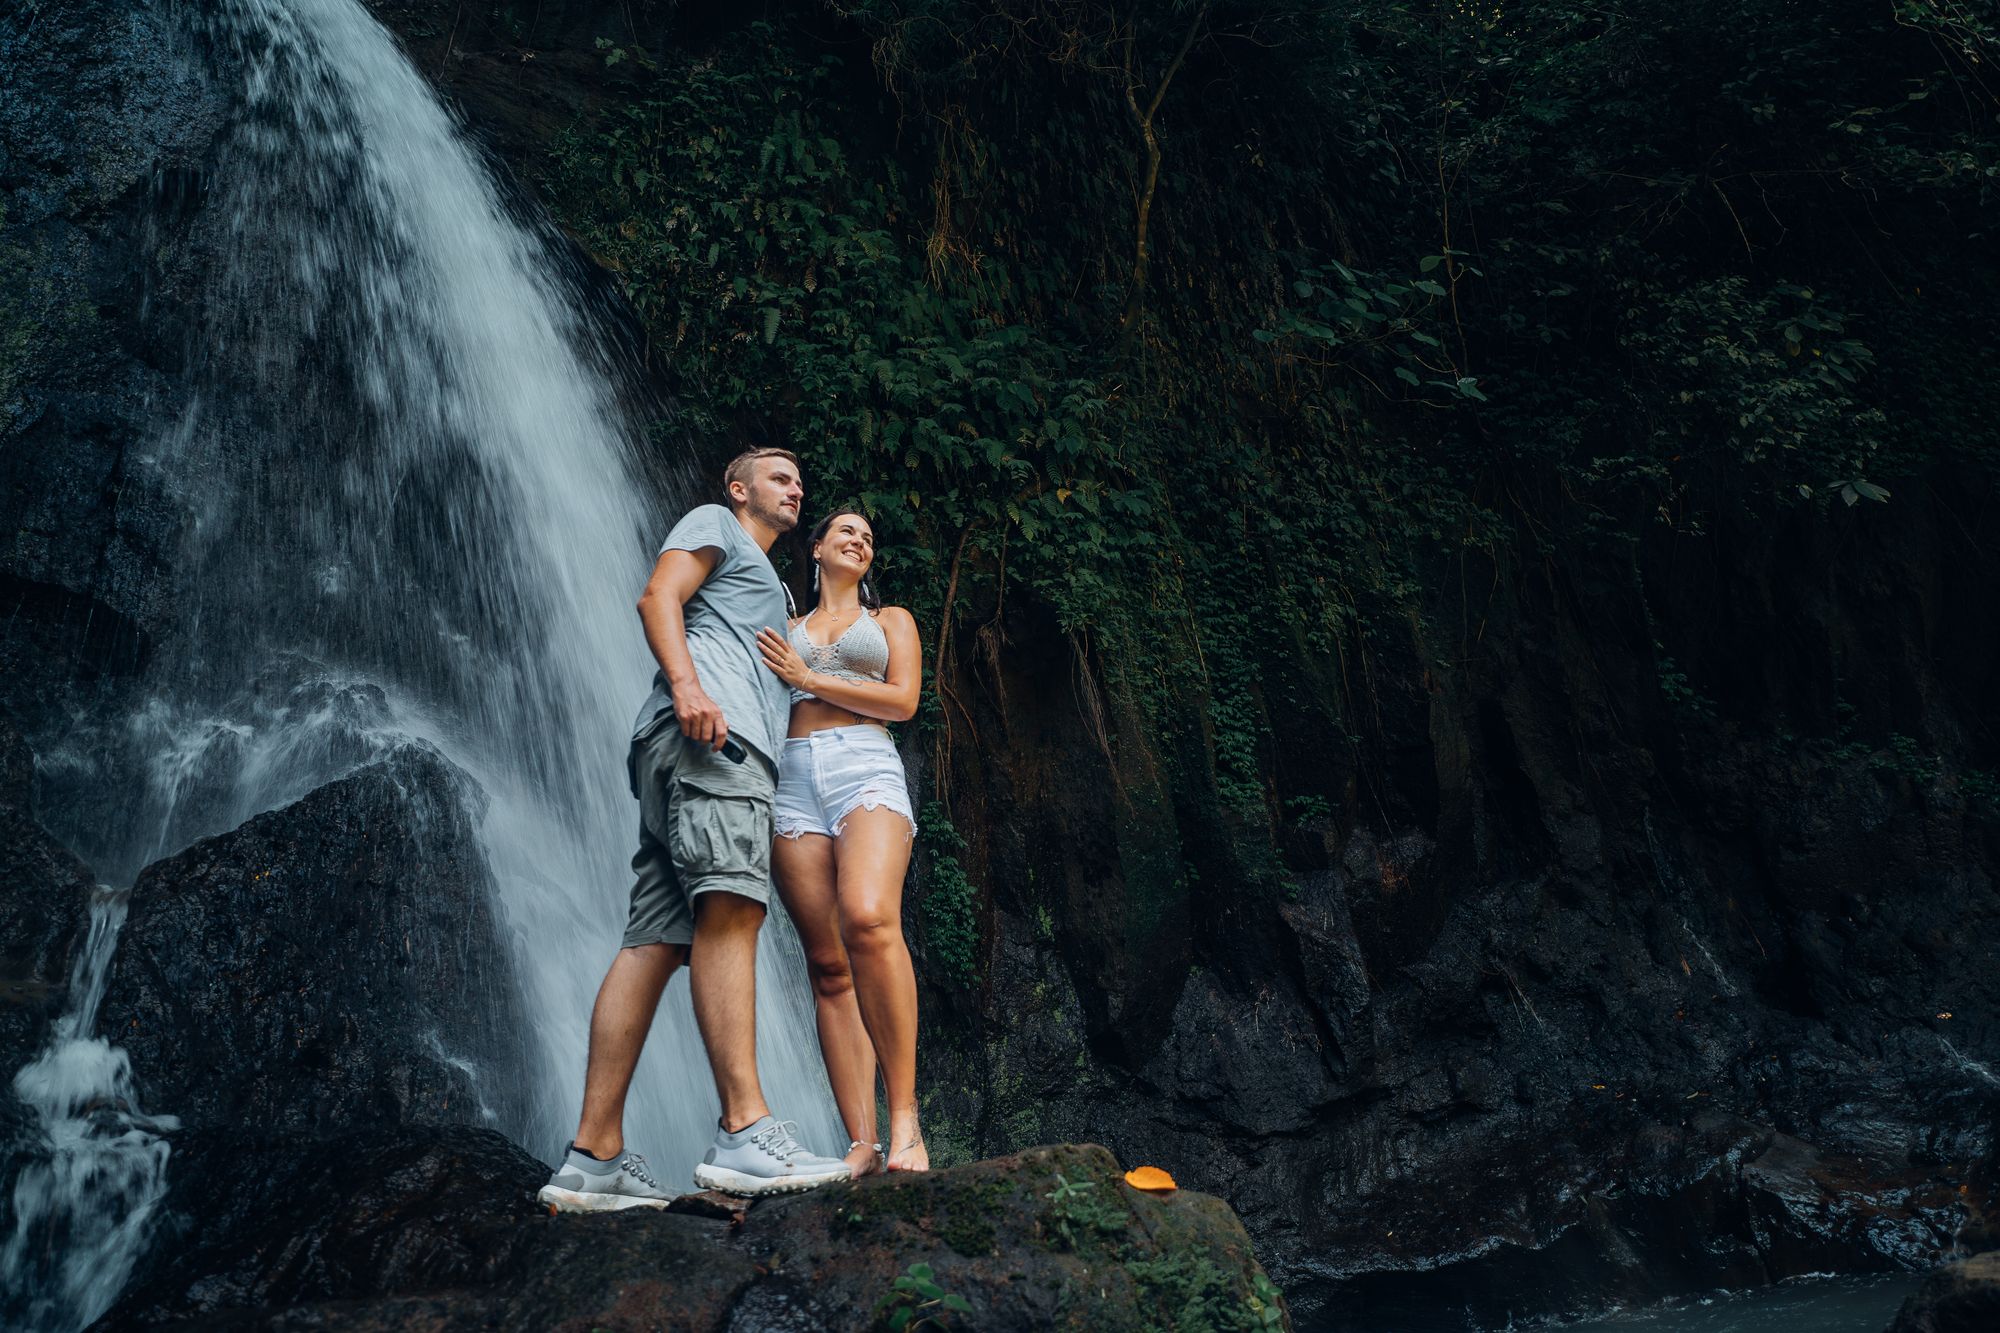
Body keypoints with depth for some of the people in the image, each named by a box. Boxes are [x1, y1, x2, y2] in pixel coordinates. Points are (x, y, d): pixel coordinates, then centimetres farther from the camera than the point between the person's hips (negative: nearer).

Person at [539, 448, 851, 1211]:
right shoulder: (714, 525, 17)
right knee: (729, 910, -23)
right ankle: (745, 1134, -33)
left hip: (733, 744, 9)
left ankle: (594, 1155, -10)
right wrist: (684, 681, -17)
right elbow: (658, 597, -1)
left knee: (655, 941, -3)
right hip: (708, 729, -9)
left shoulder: (766, 584, 42)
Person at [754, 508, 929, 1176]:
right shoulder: (783, 629, 28)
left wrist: (805, 677, 2)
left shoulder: (890, 619, 22)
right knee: (828, 966, -8)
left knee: (869, 920, -31)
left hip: (866, 769, -3)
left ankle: (905, 1118, -26)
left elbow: (902, 700, 6)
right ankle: (862, 1145, -12)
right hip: (793, 781, 3)